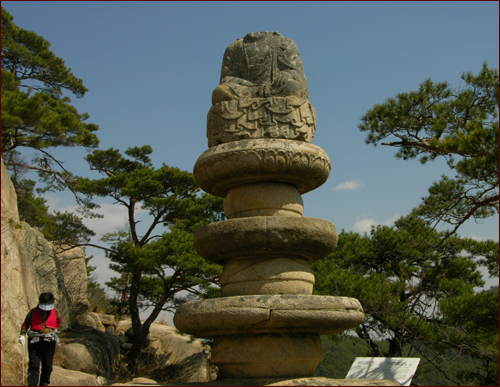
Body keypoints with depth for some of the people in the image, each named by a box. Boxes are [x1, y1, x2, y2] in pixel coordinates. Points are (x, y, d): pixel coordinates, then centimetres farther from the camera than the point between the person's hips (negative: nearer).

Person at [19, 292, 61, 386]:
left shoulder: (55, 312, 6)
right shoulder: (33, 312, 2)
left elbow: (58, 322, 25)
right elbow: (25, 324, 5)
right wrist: (22, 335, -7)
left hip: (49, 342, 2)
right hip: (35, 342, -2)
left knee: (47, 366, 6)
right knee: (34, 365, -9)